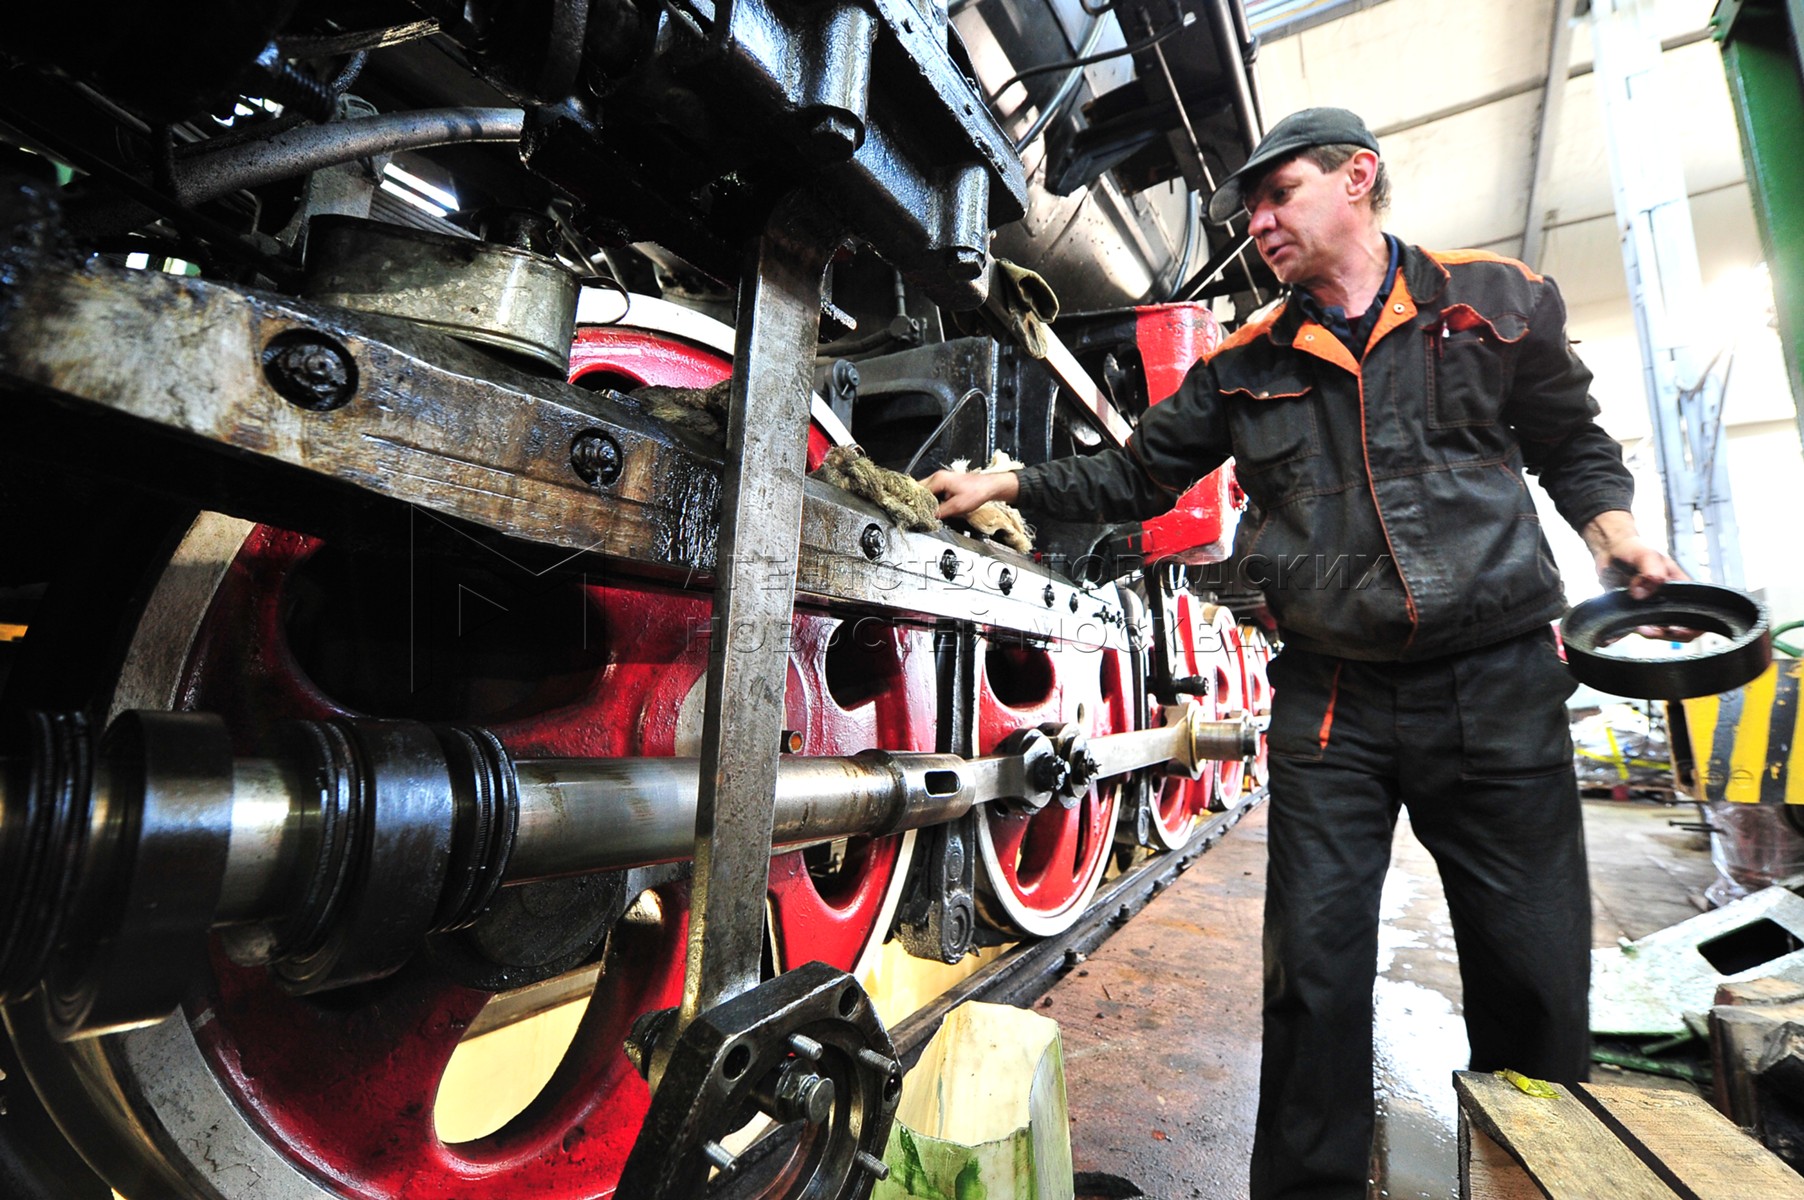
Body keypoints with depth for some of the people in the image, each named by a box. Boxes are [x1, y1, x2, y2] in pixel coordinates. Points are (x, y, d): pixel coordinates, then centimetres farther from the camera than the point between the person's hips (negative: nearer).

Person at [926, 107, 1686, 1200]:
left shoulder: (1499, 300, 8)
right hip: (1331, 702, 1)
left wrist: (1615, 533, -2)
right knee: (1316, 967, 4)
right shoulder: (1248, 366, 10)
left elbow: (1573, 442, 17)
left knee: (1537, 973, 9)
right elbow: (1136, 476, 12)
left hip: (1500, 687, 0)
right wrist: (1000, 486, 5)